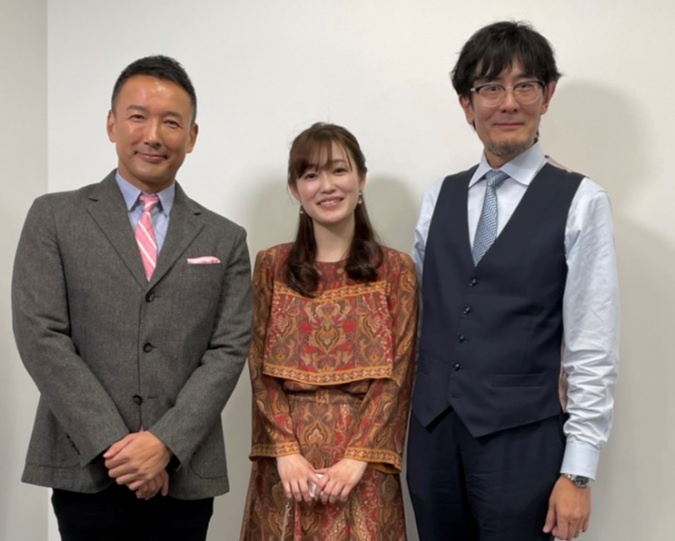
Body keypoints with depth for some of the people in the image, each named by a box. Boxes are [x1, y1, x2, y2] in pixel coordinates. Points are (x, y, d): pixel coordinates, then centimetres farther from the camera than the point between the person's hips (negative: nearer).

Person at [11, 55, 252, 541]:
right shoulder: (54, 218, 3)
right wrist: (113, 444, -12)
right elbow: (40, 336, -5)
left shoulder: (225, 239, 8)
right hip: (86, 471, -1)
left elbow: (229, 349, 1)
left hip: (184, 475, 2)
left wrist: (166, 442, -12)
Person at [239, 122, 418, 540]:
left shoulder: (396, 269, 3)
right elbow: (262, 370, 2)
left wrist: (357, 459, -12)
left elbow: (397, 376, -2)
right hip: (288, 463, 1)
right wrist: (286, 452, -10)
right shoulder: (272, 266, 6)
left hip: (363, 467, -1)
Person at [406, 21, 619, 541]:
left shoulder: (580, 202, -6)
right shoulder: (438, 198, 9)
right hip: (433, 434, 4)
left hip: (522, 441, -4)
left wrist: (578, 472, -10)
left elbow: (593, 351, -8)